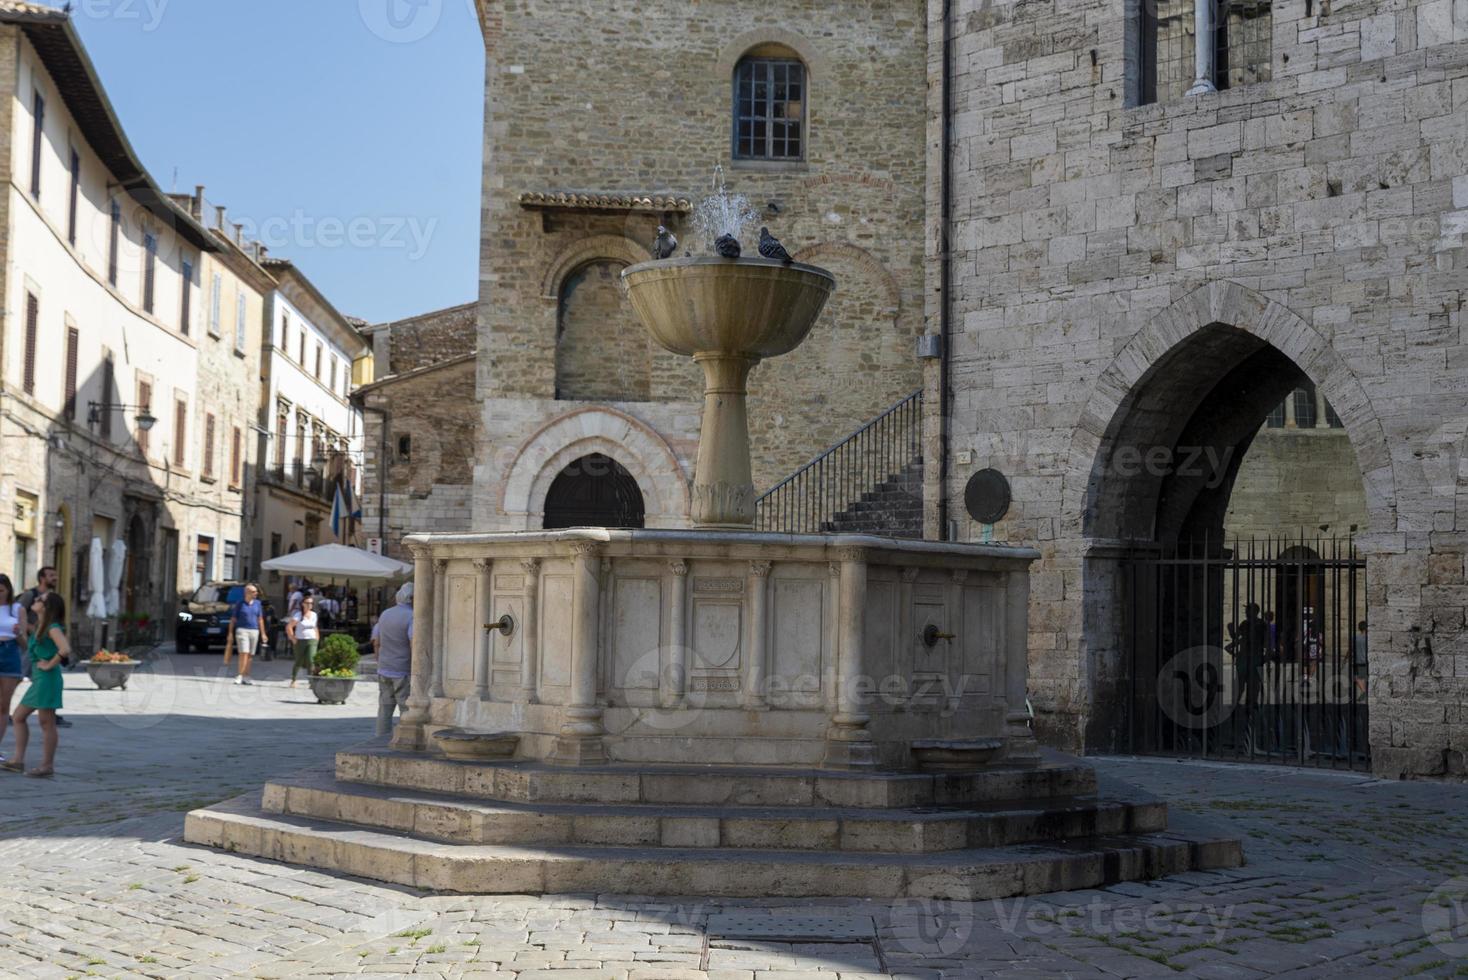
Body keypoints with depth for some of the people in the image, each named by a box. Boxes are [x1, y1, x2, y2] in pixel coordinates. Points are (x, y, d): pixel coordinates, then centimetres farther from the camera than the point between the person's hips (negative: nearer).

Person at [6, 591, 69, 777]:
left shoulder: (53, 628, -14)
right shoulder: (40, 628, 14)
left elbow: (65, 650, -28)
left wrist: (50, 664, -17)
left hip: (47, 678, -10)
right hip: (38, 679, 10)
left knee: (46, 723, -3)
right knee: (18, 717, 13)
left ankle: (47, 766, 4)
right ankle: (18, 761, 16)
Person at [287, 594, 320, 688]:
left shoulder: (314, 615, 9)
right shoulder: (298, 614, -7)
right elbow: (289, 627, -12)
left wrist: (317, 639, 14)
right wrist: (293, 639, -12)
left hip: (312, 641, 2)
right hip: (300, 641, -2)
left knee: (310, 661, -15)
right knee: (299, 662, 9)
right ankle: (293, 680, 30)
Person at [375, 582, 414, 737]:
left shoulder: (385, 615, 9)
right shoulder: (412, 617, -14)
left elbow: (376, 643, 14)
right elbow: (415, 645, -23)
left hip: (384, 672, 7)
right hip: (404, 672, -7)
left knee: (385, 710, 10)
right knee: (407, 711, -1)